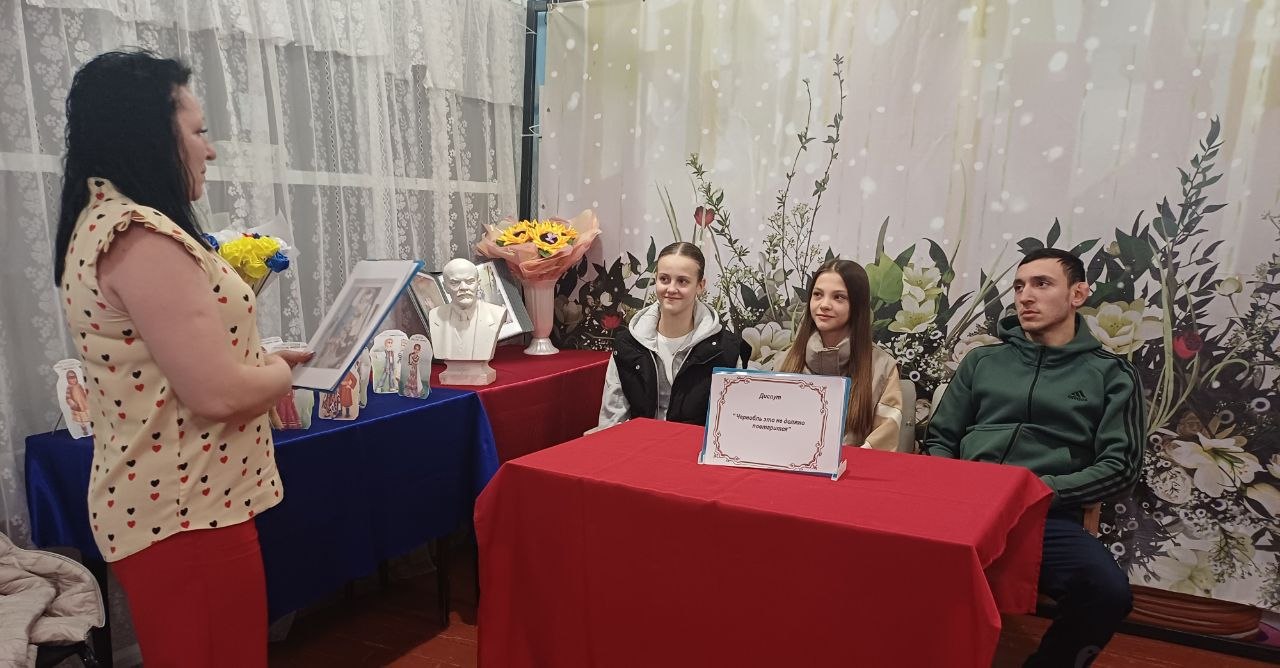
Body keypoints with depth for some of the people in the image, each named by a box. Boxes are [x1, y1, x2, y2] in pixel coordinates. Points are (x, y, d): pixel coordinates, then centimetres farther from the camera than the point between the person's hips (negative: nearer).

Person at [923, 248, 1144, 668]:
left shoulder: (1110, 374, 11)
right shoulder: (982, 361, 17)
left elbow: (1119, 465, 4)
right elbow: (941, 439, 17)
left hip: (1047, 516, -1)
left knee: (1108, 592, -32)